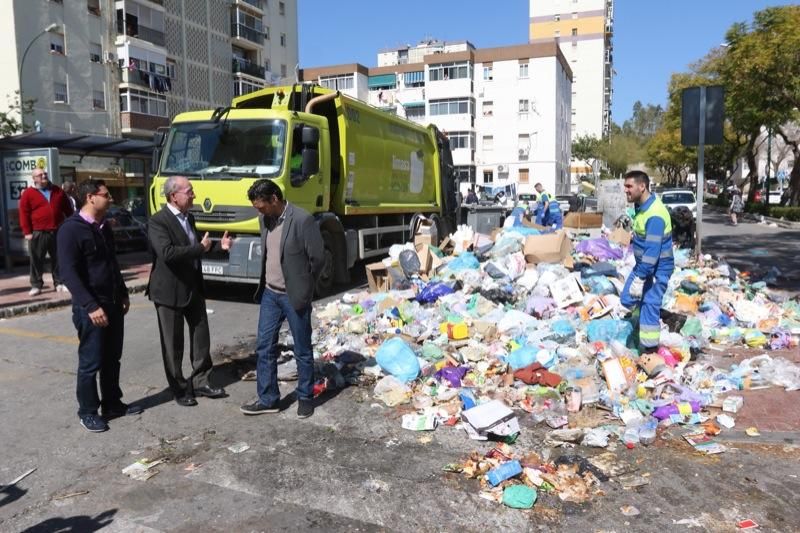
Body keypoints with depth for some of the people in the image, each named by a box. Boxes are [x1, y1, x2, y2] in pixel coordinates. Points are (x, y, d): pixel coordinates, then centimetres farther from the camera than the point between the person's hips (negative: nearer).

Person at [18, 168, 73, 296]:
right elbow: (24, 214, -3)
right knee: (37, 260, 1)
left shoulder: (58, 191, 11)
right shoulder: (28, 193, 0)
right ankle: (36, 285, 8)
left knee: (59, 259, 8)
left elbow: (68, 209, 15)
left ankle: (59, 283, 16)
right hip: (38, 233, -3)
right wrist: (27, 232, -9)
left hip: (58, 232, 3)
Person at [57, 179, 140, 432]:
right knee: (90, 362, 2)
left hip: (113, 303, 8)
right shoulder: (71, 229, -14)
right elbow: (68, 272, -19)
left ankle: (112, 404, 27)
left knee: (112, 359, 15)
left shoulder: (104, 227, 11)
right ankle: (87, 412, 17)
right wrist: (91, 306, -24)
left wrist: (123, 294, 19)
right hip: (90, 308, -8)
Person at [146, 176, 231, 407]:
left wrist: (218, 245, 7)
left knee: (201, 337, 12)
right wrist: (200, 248, -21)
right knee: (173, 343, 6)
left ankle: (201, 382, 26)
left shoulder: (189, 218, 10)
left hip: (194, 288, 8)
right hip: (170, 291, -8)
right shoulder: (157, 222, -17)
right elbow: (167, 253, -30)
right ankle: (179, 389, 20)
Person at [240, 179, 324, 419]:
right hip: (269, 294, 7)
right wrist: (265, 284, 11)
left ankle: (305, 397, 23)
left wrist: (302, 287, -2)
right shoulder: (266, 219, 5)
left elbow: (318, 258, -13)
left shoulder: (302, 219, -17)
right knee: (264, 347, 9)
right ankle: (268, 399, 21)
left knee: (302, 350, 7)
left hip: (294, 297, -7)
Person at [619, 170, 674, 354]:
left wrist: (639, 278, -29)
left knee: (649, 307, -4)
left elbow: (653, 250, -30)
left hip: (658, 268, -9)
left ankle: (650, 349, 7)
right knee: (627, 299, 15)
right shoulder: (641, 206, 4)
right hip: (643, 264, 9)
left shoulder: (654, 215, -28)